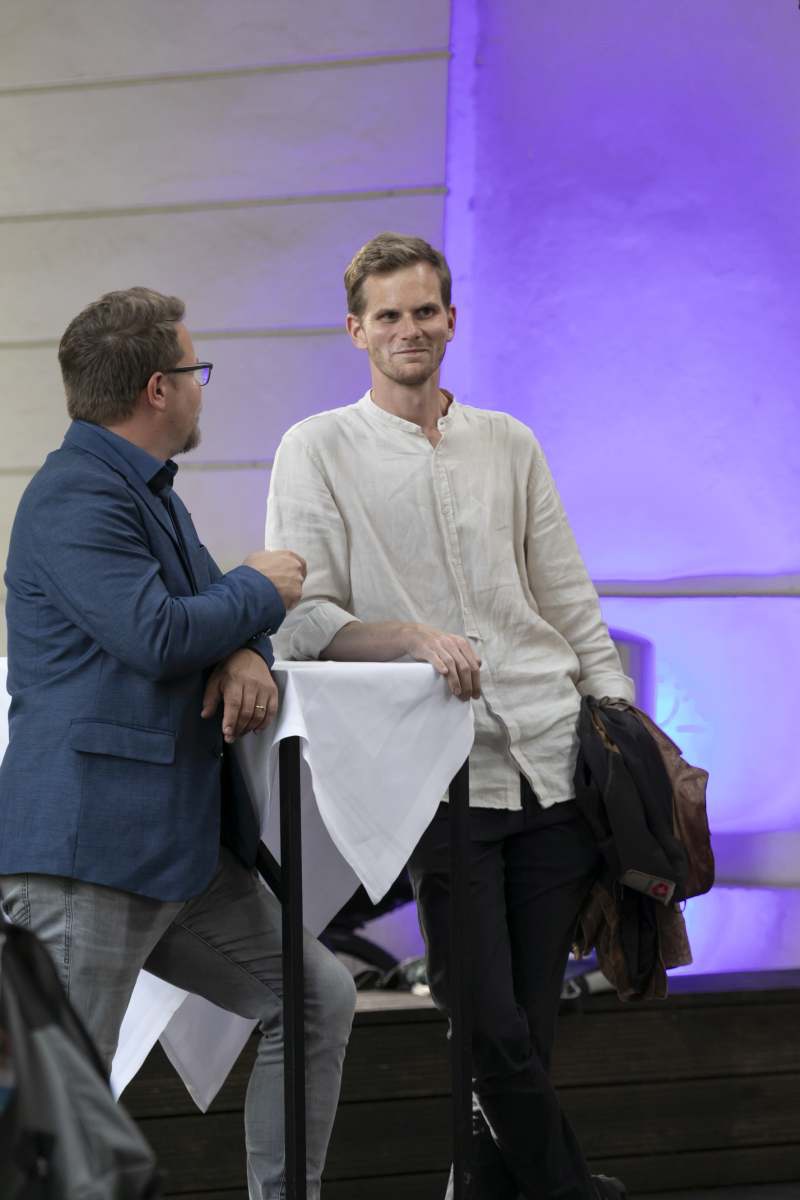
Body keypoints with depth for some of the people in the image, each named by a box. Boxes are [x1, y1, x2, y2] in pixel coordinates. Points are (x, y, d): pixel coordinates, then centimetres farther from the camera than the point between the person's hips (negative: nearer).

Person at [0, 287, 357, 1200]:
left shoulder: (148, 489, 19)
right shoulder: (76, 495, -13)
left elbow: (206, 610, 22)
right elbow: (156, 634, -24)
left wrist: (245, 654, -3)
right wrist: (260, 593, -5)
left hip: (185, 844, 10)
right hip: (86, 846, -10)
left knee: (316, 999, 15)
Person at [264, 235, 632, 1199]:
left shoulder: (510, 444, 16)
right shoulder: (316, 450, 5)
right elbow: (300, 622, -2)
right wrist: (414, 636, -19)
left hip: (558, 762, 4)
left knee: (529, 1026, 4)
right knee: (491, 1032, -7)